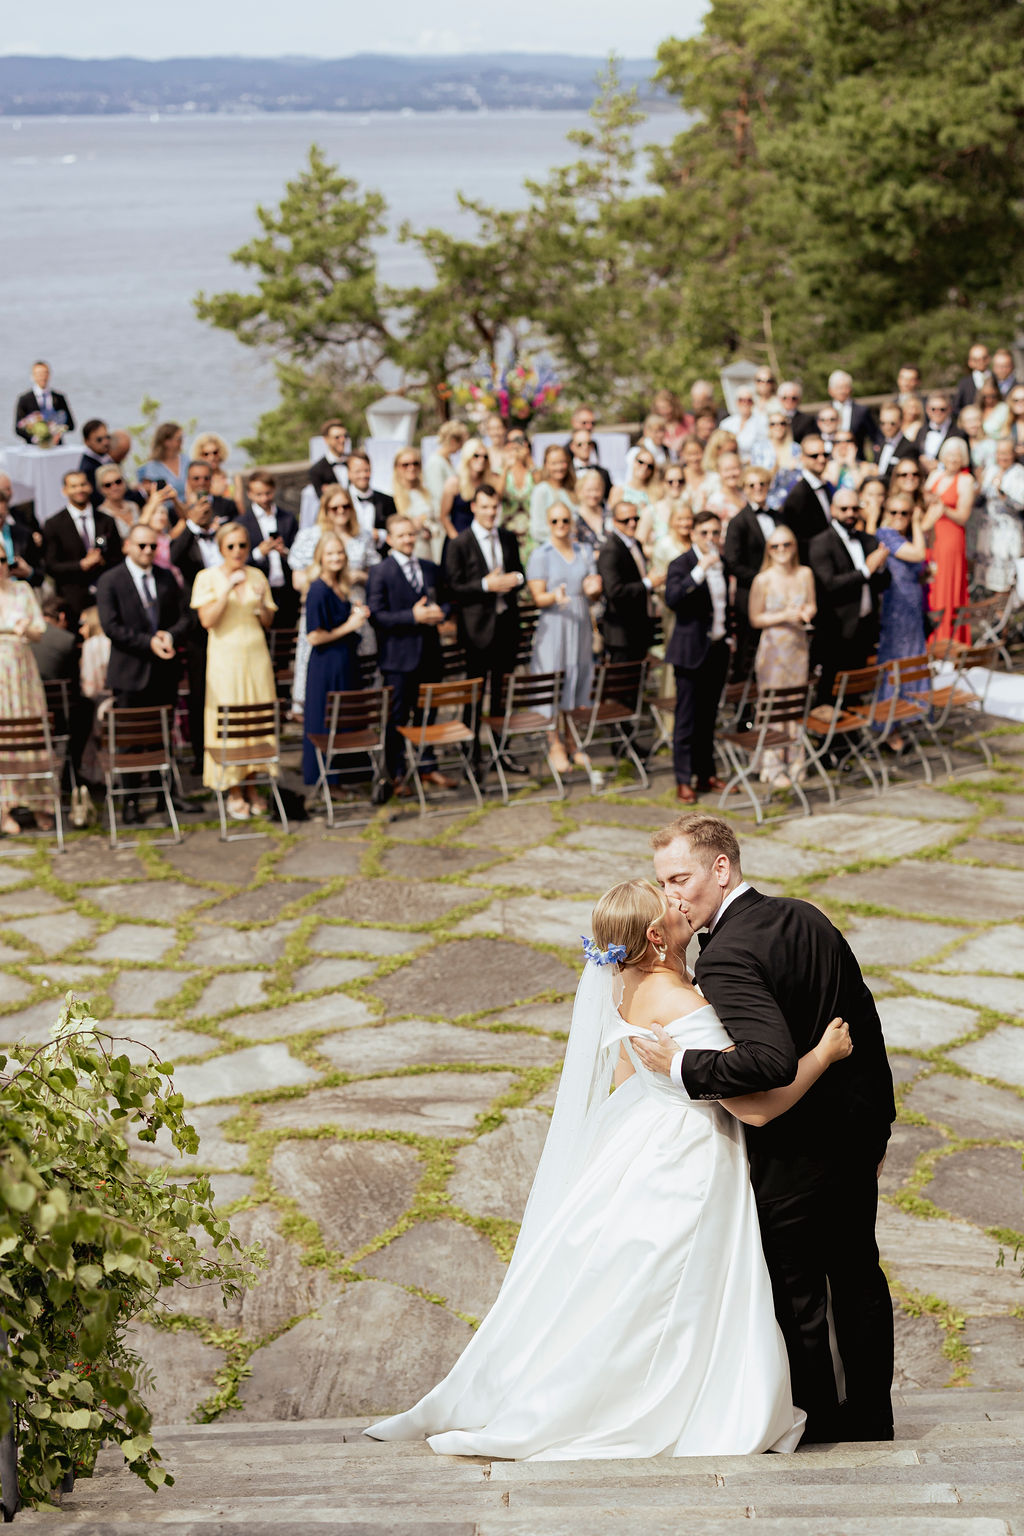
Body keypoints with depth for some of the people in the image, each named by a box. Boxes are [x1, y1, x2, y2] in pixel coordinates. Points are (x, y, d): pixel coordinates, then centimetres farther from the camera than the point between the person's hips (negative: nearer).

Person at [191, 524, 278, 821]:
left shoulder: (257, 576, 8)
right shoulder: (208, 578, -2)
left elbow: (267, 622, 11)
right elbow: (207, 620, -12)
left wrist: (262, 602, -9)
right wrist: (228, 588, -19)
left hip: (256, 655, 3)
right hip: (225, 656, -3)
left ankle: (251, 786, 14)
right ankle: (234, 792, 5)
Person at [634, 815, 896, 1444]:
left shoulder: (726, 958, -23)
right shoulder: (805, 916, 4)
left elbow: (773, 1060, -35)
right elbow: (864, 1017, 10)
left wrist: (684, 1067, -23)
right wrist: (876, 1119, 18)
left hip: (796, 1152, -9)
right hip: (858, 1129, 9)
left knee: (795, 1294, 8)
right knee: (857, 1275, 20)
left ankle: (814, 1429, 22)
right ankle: (870, 1419, 33)